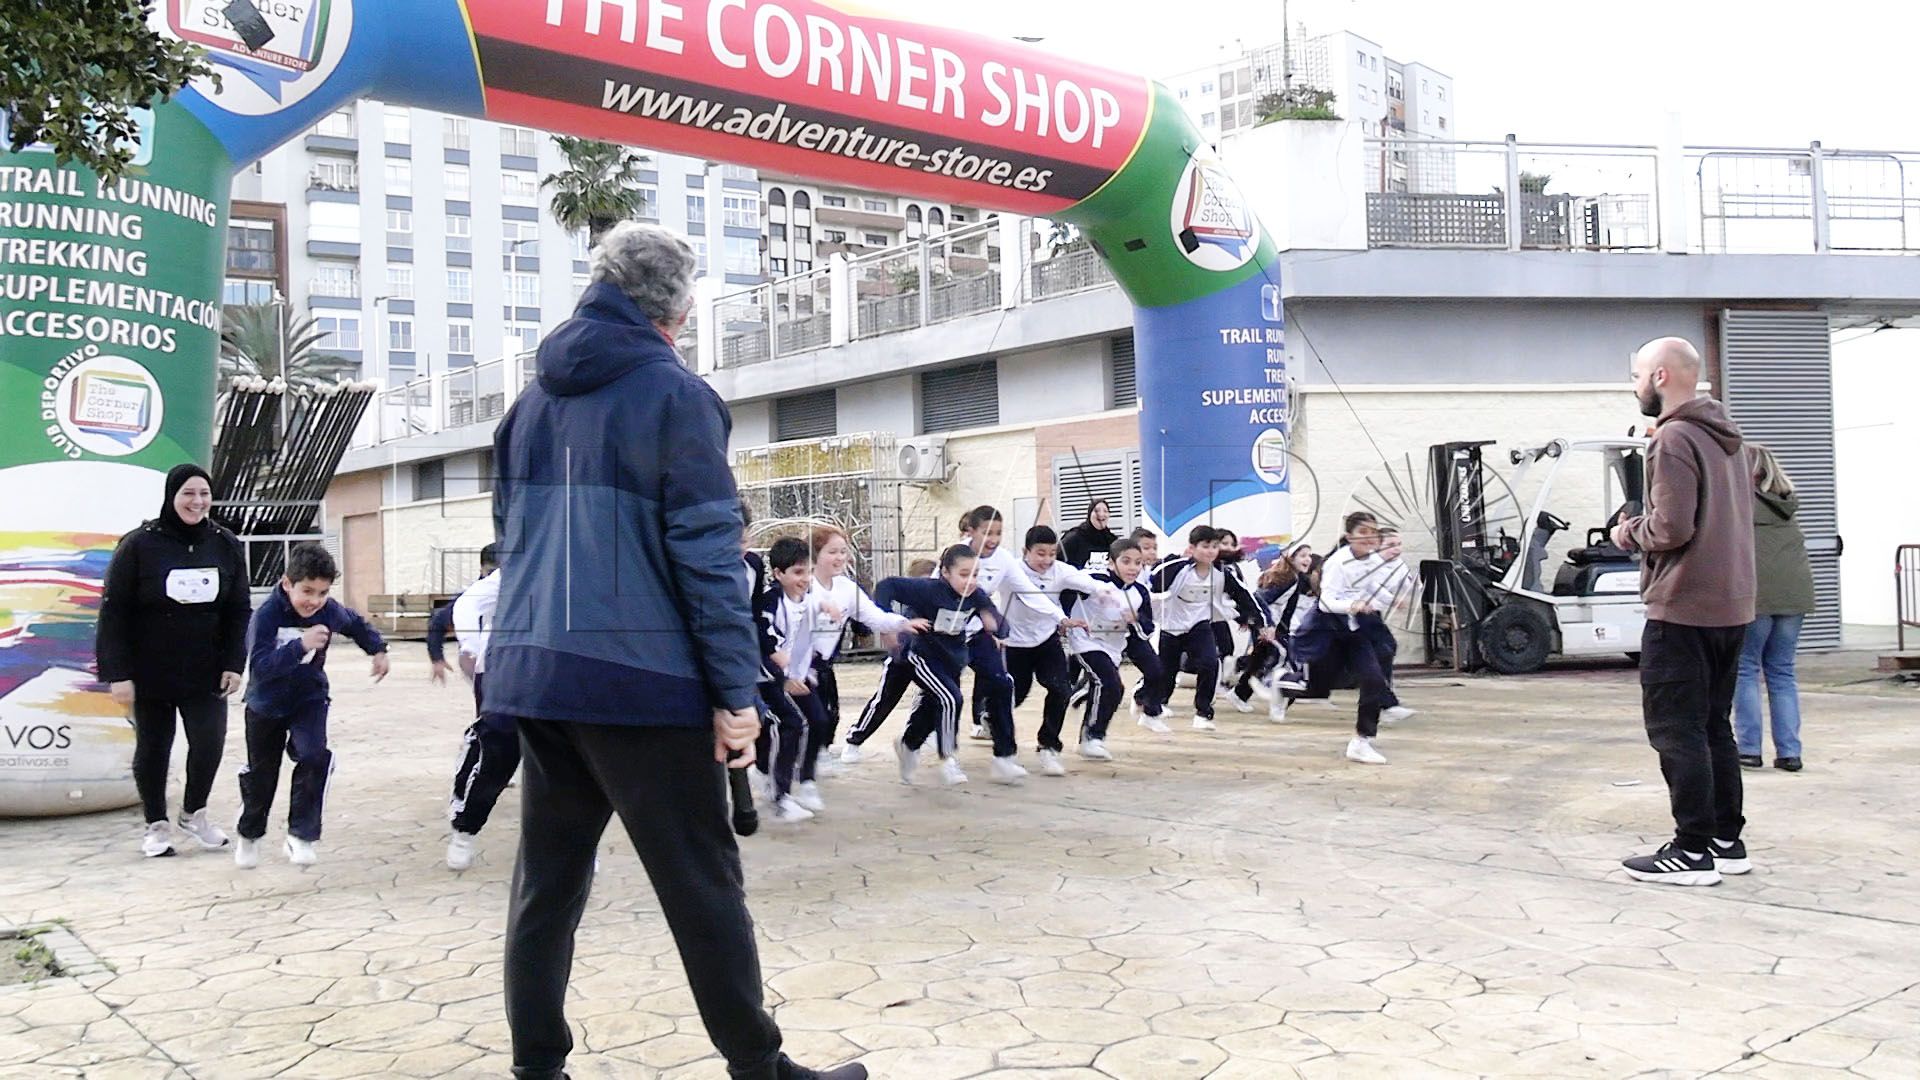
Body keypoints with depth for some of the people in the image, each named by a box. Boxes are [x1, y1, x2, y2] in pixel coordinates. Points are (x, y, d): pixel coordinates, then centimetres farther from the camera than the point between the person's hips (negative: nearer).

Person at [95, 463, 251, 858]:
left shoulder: (225, 545, 1)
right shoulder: (140, 545, -9)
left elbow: (239, 611, 5)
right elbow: (113, 612, -8)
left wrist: (234, 664, -2)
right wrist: (117, 673, -12)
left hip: (205, 673, 2)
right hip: (151, 674, -2)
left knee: (209, 742, -5)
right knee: (152, 748, 9)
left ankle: (194, 812, 21)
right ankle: (156, 824, 27)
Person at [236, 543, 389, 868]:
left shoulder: (330, 611, -16)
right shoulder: (267, 615, -27)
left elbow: (358, 625, 7)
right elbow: (260, 663, -39)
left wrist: (378, 650, -2)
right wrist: (300, 646, -50)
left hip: (309, 699, 1)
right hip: (266, 704, -1)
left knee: (314, 756, -23)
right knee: (260, 774, 14)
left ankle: (301, 835, -8)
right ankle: (249, 836, 41)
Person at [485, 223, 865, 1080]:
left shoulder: (533, 401, 14)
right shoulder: (673, 393, -7)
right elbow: (707, 550, -13)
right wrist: (736, 690, -11)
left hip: (534, 671, 7)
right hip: (639, 673, -7)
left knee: (546, 877, 13)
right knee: (702, 881, 2)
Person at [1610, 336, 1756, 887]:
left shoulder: (1674, 439, -14)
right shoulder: (1725, 437, 15)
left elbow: (1671, 527, -22)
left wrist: (1630, 532, -3)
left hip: (1682, 610, -9)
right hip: (1731, 607, 9)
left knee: (1676, 730, -3)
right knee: (1713, 726, 16)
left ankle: (1693, 852, 0)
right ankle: (1727, 841, 21)